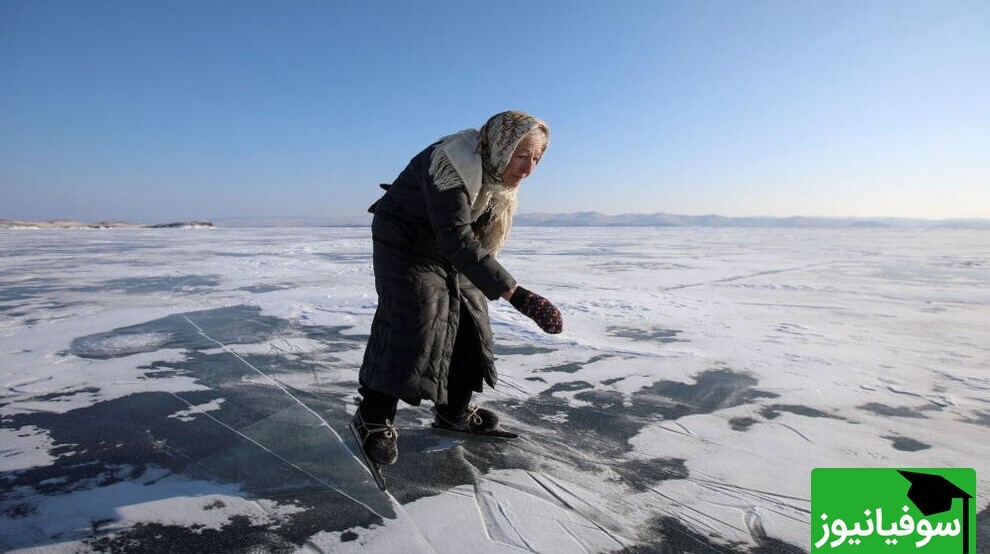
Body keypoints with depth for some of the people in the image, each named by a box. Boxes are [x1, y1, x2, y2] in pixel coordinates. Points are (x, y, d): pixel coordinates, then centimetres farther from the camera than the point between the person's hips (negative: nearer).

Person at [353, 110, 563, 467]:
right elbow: (458, 241, -44)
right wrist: (516, 294, -50)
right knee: (413, 328, -16)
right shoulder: (453, 166, -34)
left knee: (470, 324, 5)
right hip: (405, 247, -8)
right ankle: (373, 419, 0)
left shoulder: (498, 173, -7)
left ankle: (454, 412, 20)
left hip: (453, 252, 8)